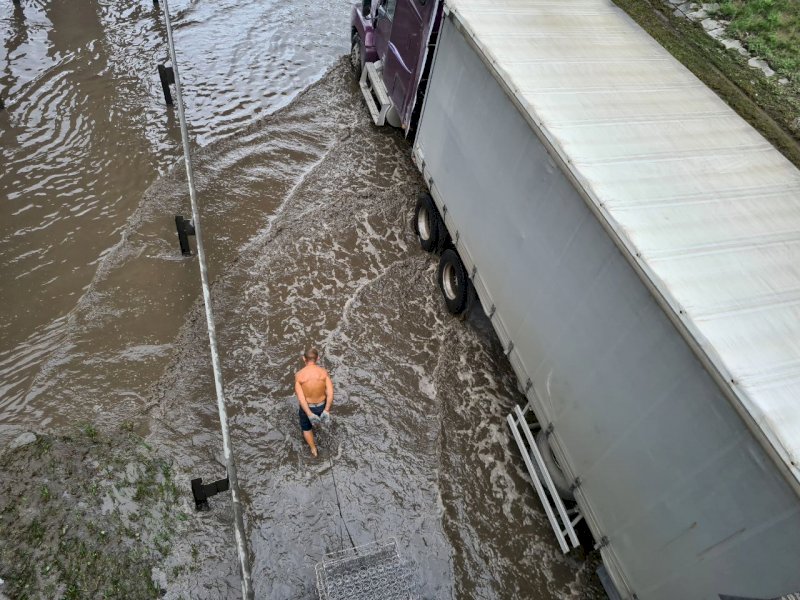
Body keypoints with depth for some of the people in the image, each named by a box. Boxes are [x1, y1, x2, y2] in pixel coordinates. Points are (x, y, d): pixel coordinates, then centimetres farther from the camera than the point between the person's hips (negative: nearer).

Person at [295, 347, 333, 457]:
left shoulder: (299, 375, -19)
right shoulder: (324, 372, -17)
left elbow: (300, 397, -23)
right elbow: (330, 393, -24)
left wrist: (309, 414, -21)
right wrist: (326, 411, -23)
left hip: (307, 407, -1)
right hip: (321, 407, 1)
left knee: (306, 427, 29)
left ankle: (313, 449, 40)